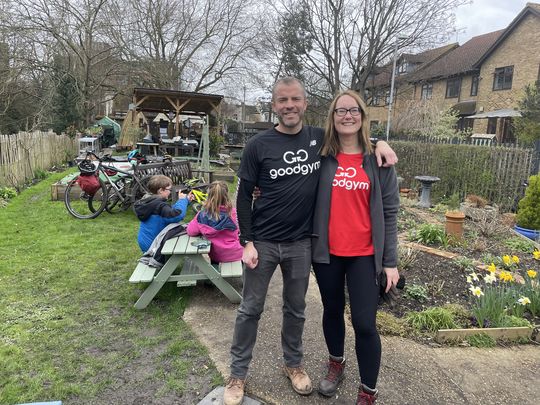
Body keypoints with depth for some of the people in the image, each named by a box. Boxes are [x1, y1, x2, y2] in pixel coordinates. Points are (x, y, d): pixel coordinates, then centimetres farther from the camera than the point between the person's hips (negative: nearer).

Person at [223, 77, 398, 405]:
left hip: (301, 243, 2)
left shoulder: (321, 139, 0)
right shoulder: (258, 146, -7)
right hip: (263, 242, -2)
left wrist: (377, 143, -3)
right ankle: (238, 374, 26)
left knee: (296, 309, 17)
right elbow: (244, 196, -4)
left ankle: (293, 364, 39)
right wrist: (247, 241, -10)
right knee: (250, 310, 9)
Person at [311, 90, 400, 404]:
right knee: (332, 312, 18)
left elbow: (389, 212, -2)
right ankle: (336, 364, 43)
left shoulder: (379, 160, -2)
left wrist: (391, 261, -5)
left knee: (365, 324, 0)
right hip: (327, 252, 2)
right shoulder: (322, 157, 0)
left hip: (365, 255, -1)